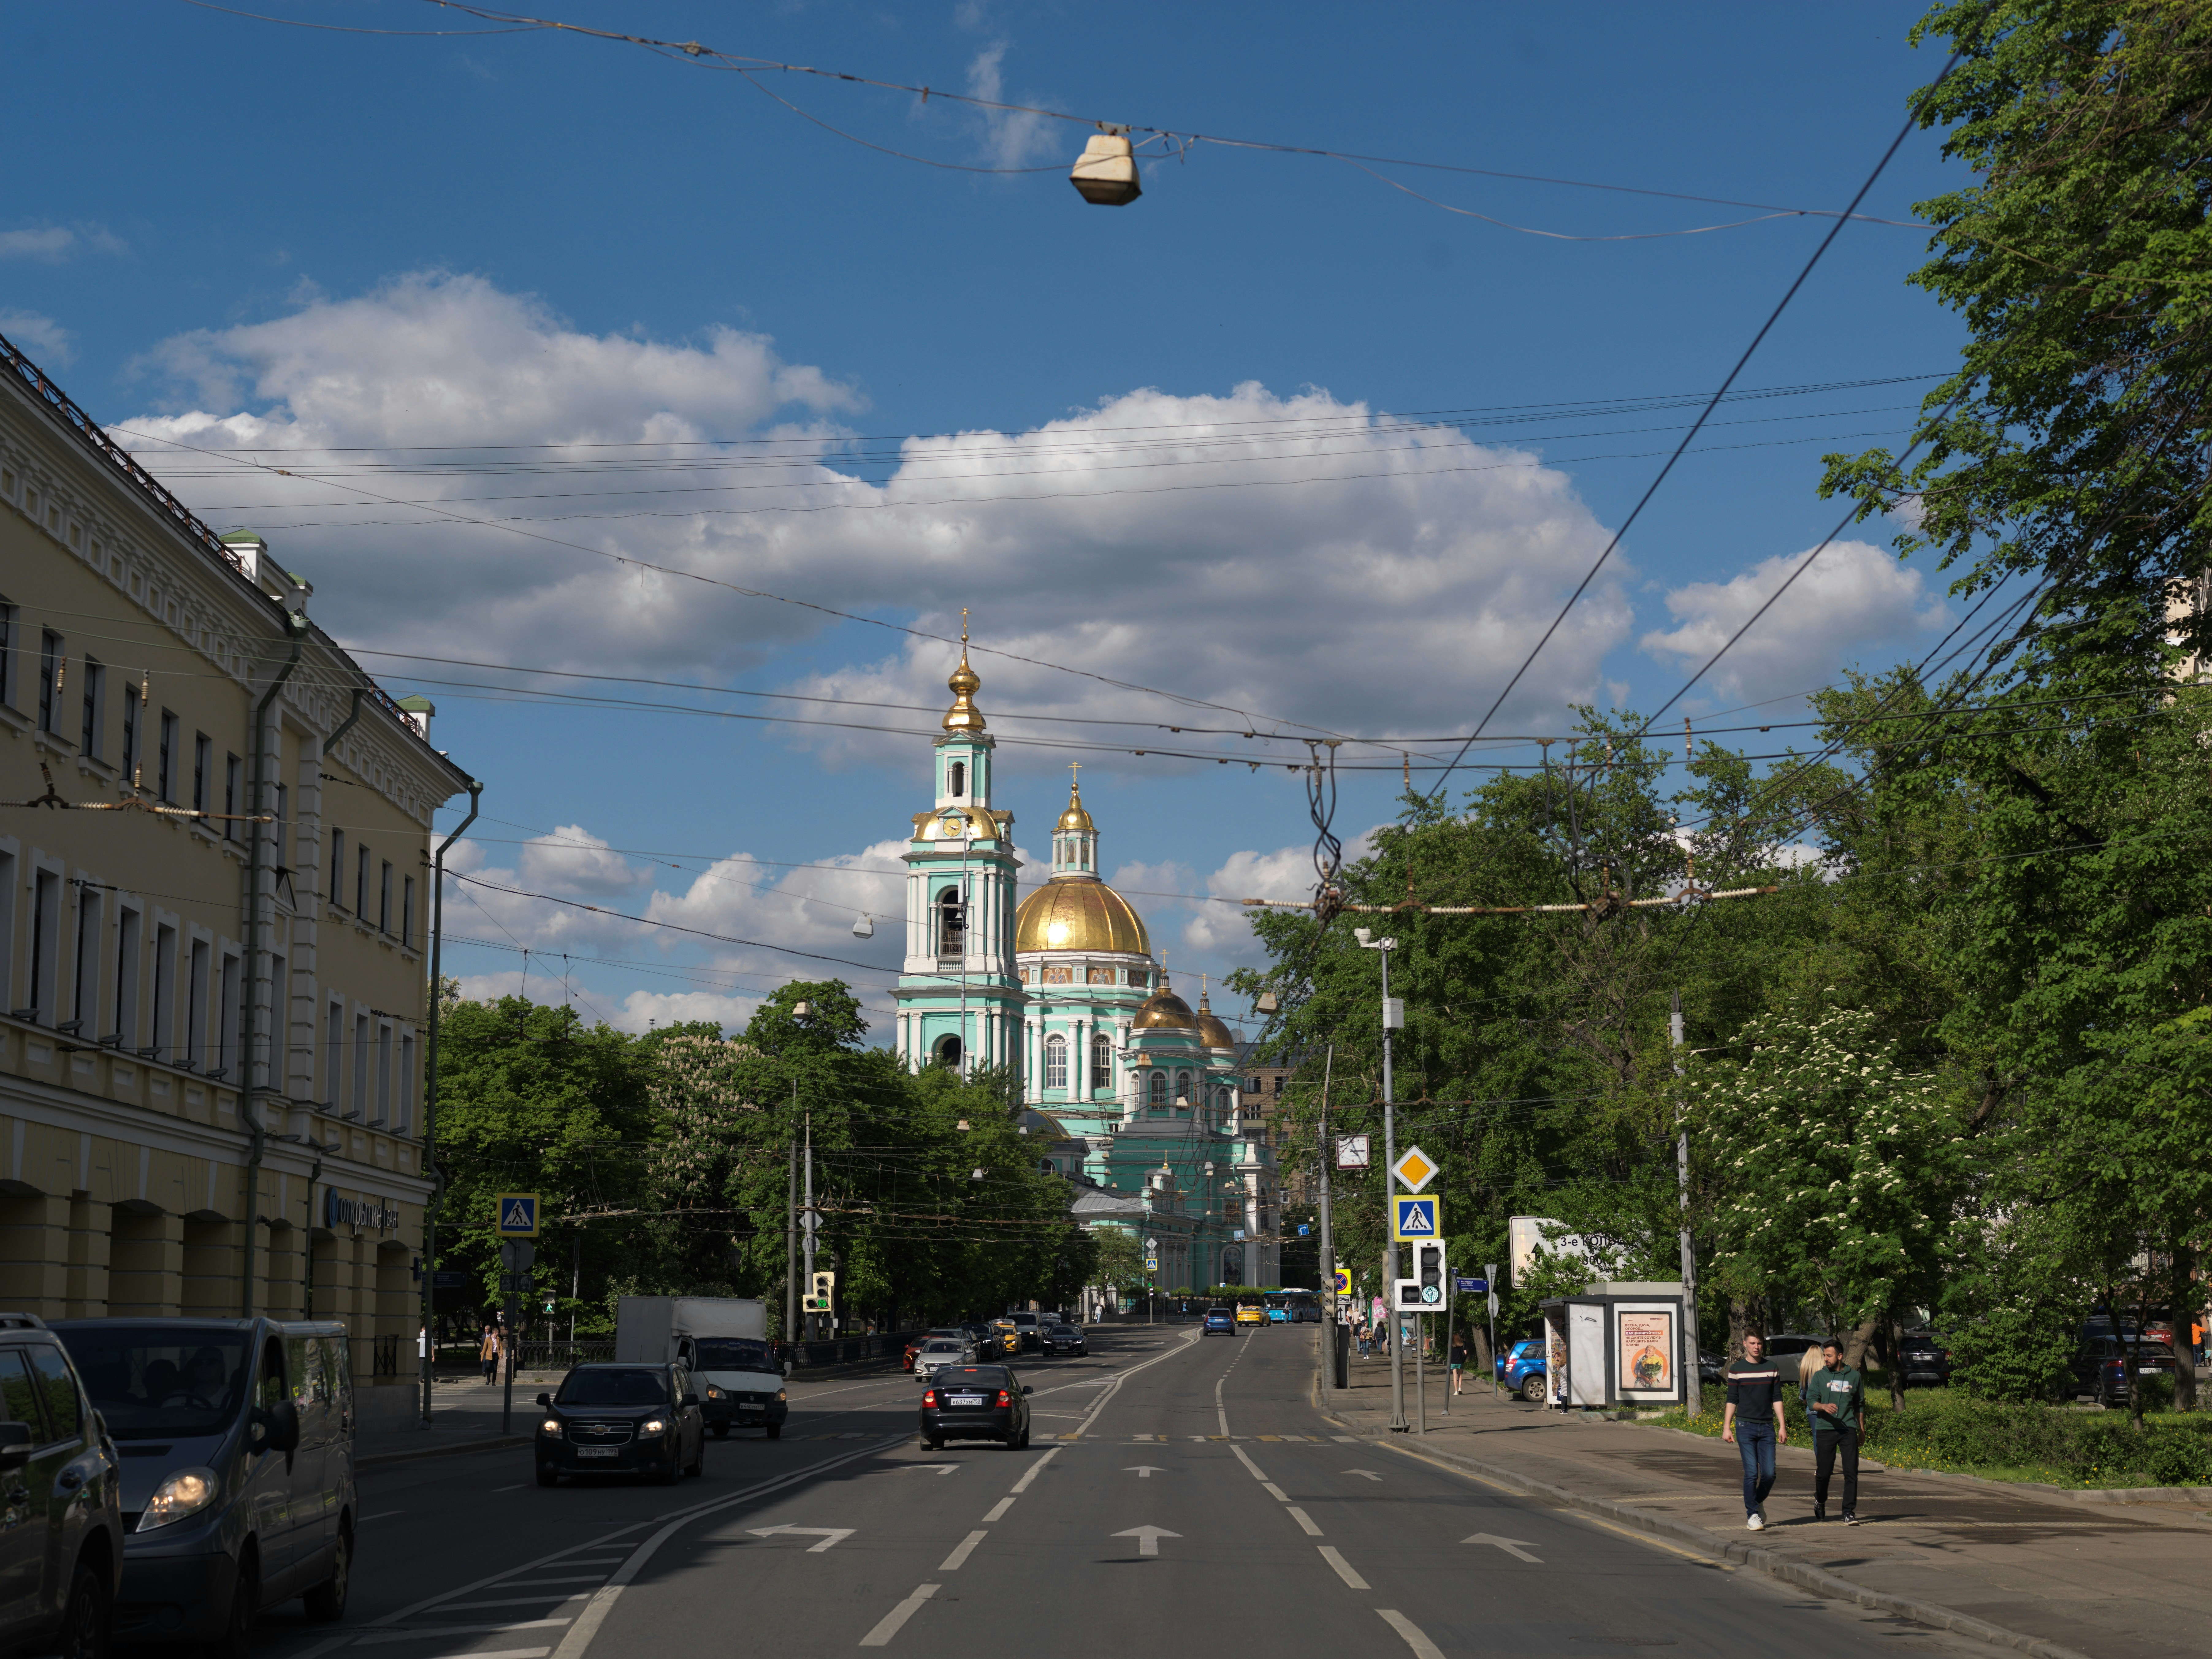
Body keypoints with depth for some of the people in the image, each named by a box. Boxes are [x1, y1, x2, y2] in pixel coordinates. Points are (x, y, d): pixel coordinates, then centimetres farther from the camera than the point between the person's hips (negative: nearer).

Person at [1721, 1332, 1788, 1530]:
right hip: (1745, 1427, -2)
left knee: (1769, 1474, -2)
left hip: (1767, 1428, 2)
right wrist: (1726, 1427, -1)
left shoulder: (1772, 1368, 8)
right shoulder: (1737, 1369, 2)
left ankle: (1758, 1502, 24)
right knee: (1751, 1473, -8)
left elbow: (1777, 1399, 9)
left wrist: (1783, 1427, 3)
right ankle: (1752, 1514, 1)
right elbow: (1732, 1400, 5)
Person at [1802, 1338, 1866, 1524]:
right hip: (1825, 1429, 0)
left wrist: (1862, 1429, 23)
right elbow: (1811, 1401, -1)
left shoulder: (1854, 1377, 10)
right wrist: (1824, 1406, -22)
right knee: (1824, 1472, 3)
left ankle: (1849, 1512, -5)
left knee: (1851, 1472, -8)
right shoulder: (1819, 1376, 6)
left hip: (1849, 1430, 1)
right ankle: (1820, 1502, 30)